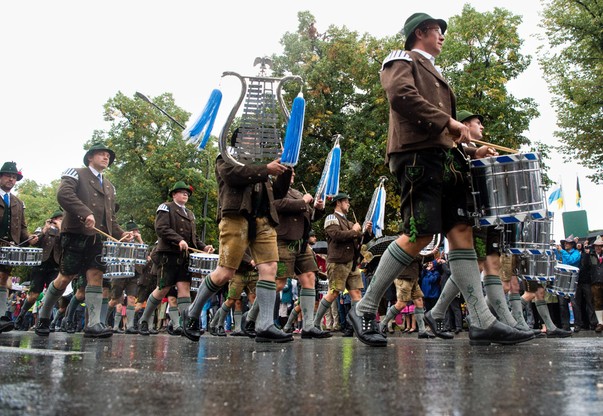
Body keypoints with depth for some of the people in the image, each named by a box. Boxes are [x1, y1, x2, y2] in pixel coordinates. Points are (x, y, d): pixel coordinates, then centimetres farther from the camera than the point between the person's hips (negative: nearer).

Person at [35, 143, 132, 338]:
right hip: (76, 235, -5)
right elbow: (63, 194, -16)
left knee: (96, 276, -6)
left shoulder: (109, 187, 24)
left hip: (97, 238, 5)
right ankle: (43, 317, 19)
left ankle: (93, 324, -9)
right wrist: (85, 213, -27)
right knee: (65, 278, -1)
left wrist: (120, 234, 6)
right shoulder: (76, 174, 4)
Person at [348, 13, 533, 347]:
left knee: (461, 231, -2)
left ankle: (482, 322, -5)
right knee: (420, 235, -15)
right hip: (417, 155, -9)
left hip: (444, 158, 9)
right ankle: (364, 310, -4)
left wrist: (463, 136, 14)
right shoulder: (401, 60, 6)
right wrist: (447, 121, -14)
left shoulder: (434, 72, 34)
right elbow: (401, 95, -16)